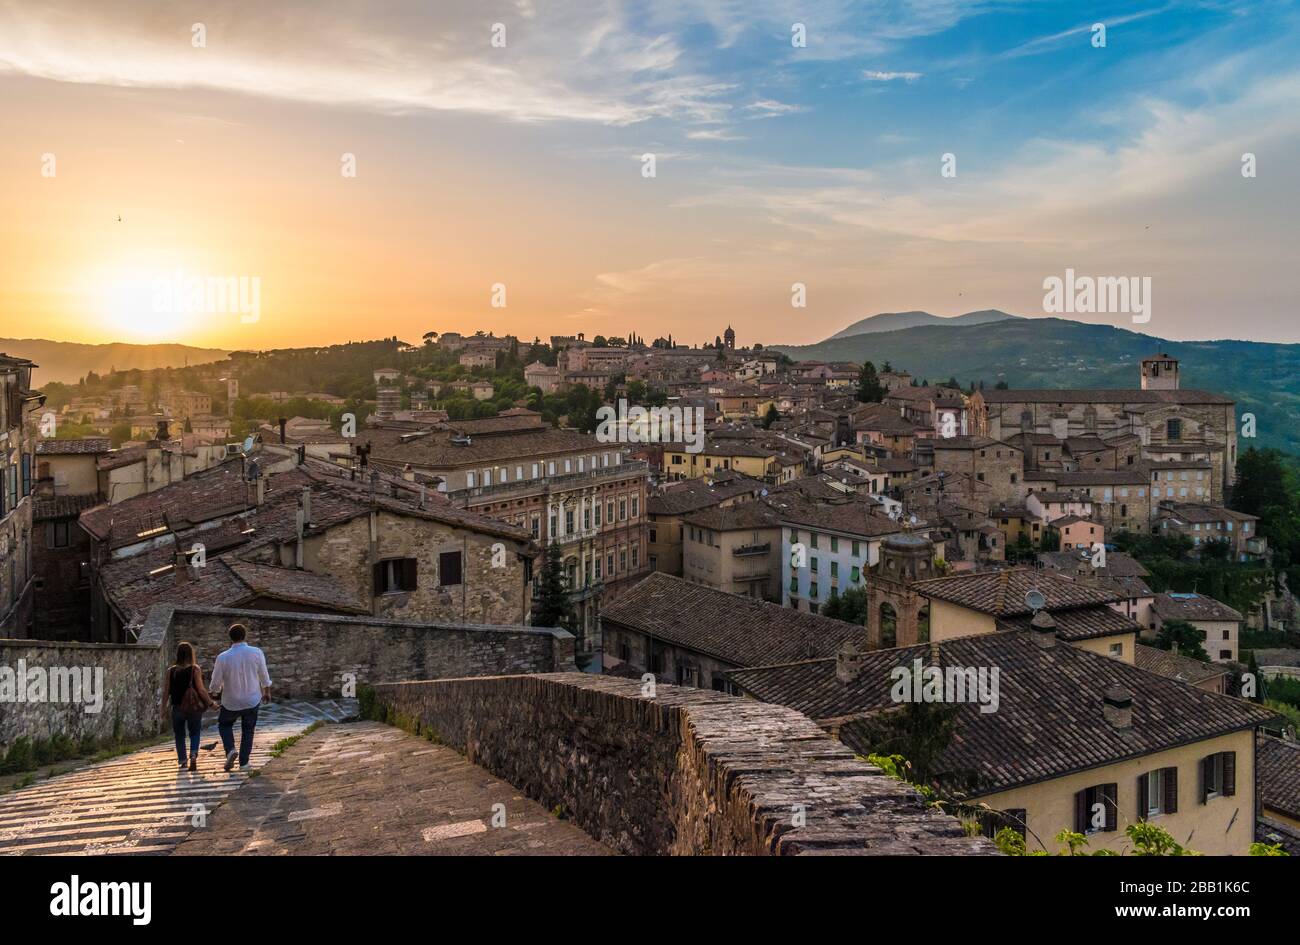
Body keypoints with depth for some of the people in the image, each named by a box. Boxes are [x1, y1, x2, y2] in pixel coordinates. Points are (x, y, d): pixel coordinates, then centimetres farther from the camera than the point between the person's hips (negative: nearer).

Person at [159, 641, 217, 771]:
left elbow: (166, 691, -1)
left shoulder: (170, 671, -2)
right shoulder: (195, 669, -9)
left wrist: (164, 708, 9)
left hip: (177, 708, 1)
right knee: (194, 733, 13)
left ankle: (183, 761, 18)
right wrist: (210, 703, 0)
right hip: (194, 707, -1)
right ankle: (193, 755, -10)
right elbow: (200, 689, -11)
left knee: (179, 735, 18)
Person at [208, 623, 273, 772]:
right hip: (252, 700, 1)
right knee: (248, 730, 19)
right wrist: (267, 691, 16)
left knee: (224, 724, 25)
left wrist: (217, 690, 16)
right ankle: (243, 763, 19)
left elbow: (216, 683, -9)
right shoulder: (256, 653, -16)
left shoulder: (223, 658, -19)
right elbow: (264, 675, -3)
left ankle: (230, 749, 2)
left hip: (231, 702, -1)